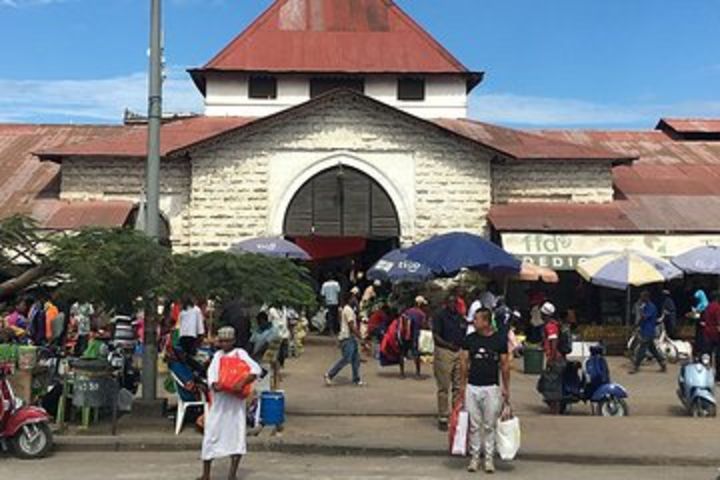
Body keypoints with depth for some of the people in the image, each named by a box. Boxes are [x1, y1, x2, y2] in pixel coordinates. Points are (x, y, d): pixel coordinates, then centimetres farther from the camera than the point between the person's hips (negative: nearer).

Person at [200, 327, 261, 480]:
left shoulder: (240, 353, -1)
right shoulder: (217, 355, 14)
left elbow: (256, 369, -13)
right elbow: (211, 372, 0)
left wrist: (242, 383, -27)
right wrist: (213, 384, -21)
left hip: (235, 400, -4)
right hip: (218, 400, 4)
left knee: (236, 433, 0)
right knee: (211, 432, 5)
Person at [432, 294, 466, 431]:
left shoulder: (461, 318, 15)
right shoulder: (440, 316, -3)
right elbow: (435, 335, -9)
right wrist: (447, 344, -21)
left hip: (459, 353, 6)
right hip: (444, 353, -5)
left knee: (459, 386, 8)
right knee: (444, 387, -1)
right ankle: (443, 418, 5)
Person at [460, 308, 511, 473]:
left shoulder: (500, 340, -2)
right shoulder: (469, 339, 2)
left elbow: (505, 365, 3)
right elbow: (464, 362, 6)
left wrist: (506, 388, 2)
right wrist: (462, 384, 3)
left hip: (492, 388, -1)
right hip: (472, 387, 2)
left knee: (490, 426, 5)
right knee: (474, 425, 7)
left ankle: (489, 458, 15)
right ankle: (474, 457, 17)